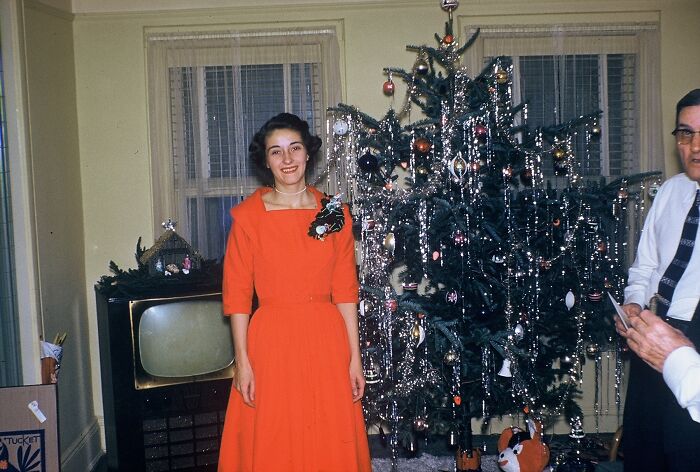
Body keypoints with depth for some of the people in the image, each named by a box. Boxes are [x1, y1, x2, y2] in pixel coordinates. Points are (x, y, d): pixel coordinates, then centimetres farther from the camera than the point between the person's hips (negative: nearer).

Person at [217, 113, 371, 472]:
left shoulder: (335, 213, 3)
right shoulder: (248, 215, -3)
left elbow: (345, 291, 4)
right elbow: (237, 293, -3)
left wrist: (354, 357, 2)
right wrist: (242, 360, -7)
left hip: (326, 339, 2)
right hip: (271, 340, -2)